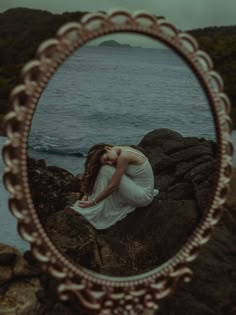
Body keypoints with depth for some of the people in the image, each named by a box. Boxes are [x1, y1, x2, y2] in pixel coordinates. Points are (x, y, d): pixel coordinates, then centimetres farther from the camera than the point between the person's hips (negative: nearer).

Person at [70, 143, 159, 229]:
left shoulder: (124, 156, -23)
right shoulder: (121, 152, 3)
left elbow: (112, 186, -22)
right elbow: (101, 180, 7)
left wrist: (92, 203, -15)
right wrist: (87, 195, 0)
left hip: (143, 196, -9)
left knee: (106, 170, -18)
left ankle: (95, 211, -10)